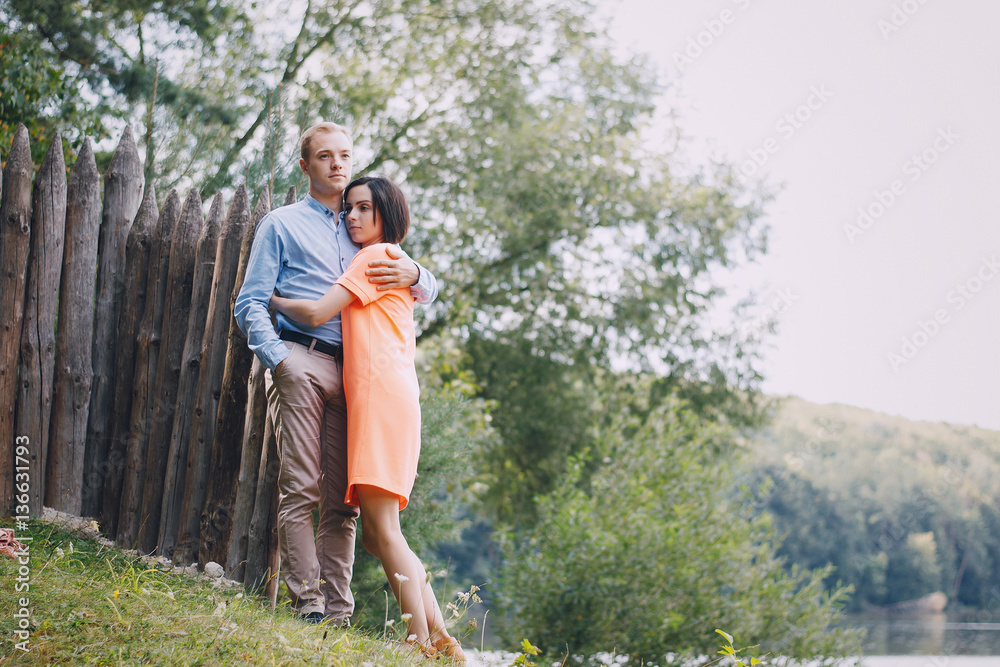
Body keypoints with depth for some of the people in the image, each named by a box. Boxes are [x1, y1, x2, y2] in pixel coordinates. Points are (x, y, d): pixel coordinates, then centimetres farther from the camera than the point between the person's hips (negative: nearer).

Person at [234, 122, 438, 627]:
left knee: (342, 498, -2)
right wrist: (278, 359, -10)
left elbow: (429, 291, 22)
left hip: (352, 371, 4)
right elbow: (250, 303, 8)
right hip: (300, 362, -3)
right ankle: (307, 604, -11)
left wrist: (412, 275, -3)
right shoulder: (281, 225, 16)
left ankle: (338, 611, -1)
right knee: (301, 488, -11)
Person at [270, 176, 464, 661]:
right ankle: (439, 637, 1)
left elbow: (316, 313, -6)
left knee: (382, 527, -14)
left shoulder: (376, 255, 0)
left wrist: (272, 300, 10)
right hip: (392, 395, 10)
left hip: (382, 393, -10)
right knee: (377, 534, 5)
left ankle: (422, 641, -18)